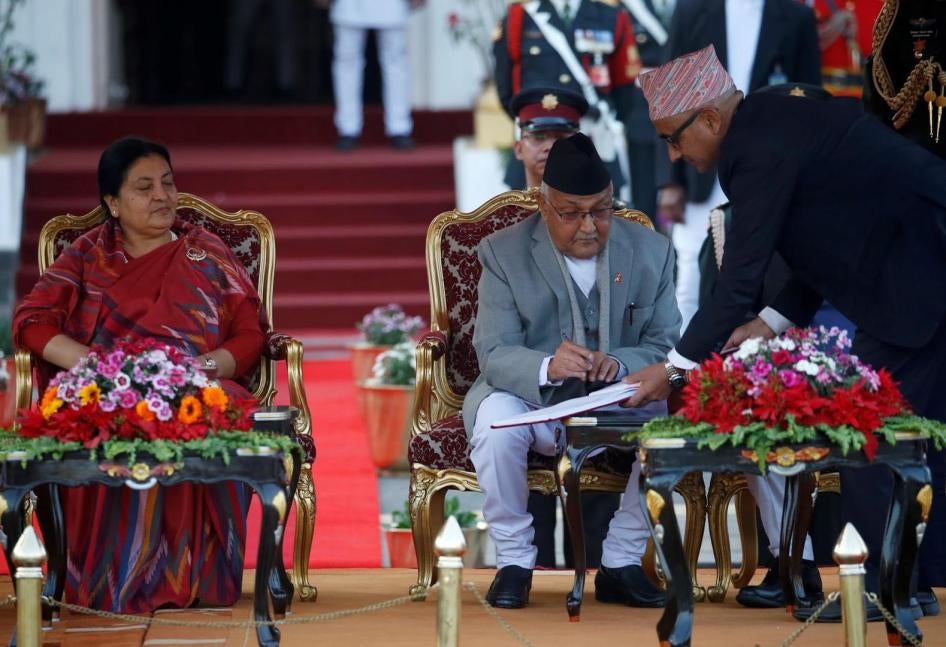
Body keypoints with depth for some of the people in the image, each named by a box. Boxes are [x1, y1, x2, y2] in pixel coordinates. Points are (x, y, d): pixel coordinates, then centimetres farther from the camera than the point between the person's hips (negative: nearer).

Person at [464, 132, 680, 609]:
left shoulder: (651, 252, 0)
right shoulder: (503, 253, -6)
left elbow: (666, 347, -4)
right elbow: (494, 355, -14)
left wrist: (619, 363, -28)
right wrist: (548, 367, -38)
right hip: (534, 403, -2)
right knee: (495, 421, -34)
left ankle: (621, 563, -11)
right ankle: (513, 562, -14)